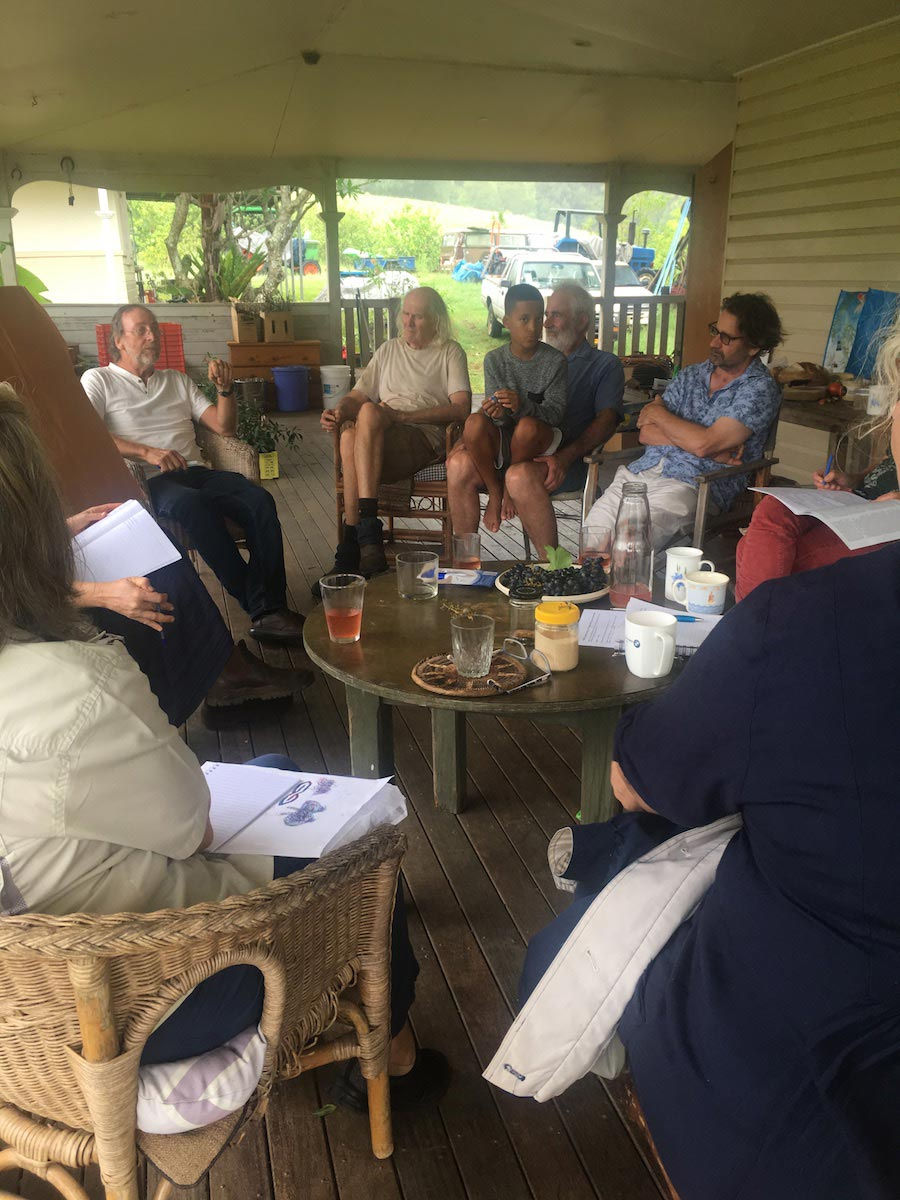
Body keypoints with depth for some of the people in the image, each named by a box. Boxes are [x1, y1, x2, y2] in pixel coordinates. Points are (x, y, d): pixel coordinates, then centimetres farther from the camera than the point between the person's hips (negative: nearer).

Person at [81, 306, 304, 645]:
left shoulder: (178, 380, 29)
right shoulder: (98, 380, 15)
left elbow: (223, 425, 22)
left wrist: (226, 389, 3)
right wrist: (146, 452, -17)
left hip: (194, 471, 5)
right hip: (144, 481, -5)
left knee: (259, 499, -26)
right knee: (192, 504, -39)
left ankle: (270, 609, -31)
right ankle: (260, 606, -34)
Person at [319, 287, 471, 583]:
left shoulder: (450, 352, 14)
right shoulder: (389, 350, 29)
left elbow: (462, 408, -2)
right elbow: (357, 396, 21)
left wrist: (402, 416, -10)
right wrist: (339, 412, -5)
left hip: (426, 438, -3)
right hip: (380, 440, 3)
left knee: (369, 413, -34)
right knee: (350, 435, -34)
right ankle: (367, 539, -34)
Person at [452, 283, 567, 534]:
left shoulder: (555, 361, -3)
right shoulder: (494, 360, 3)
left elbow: (556, 413, -12)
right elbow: (498, 414, -3)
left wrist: (522, 406, -32)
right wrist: (496, 412, -30)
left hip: (539, 441, -1)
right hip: (500, 440, 2)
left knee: (527, 426, -37)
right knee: (475, 422, -31)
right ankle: (495, 492, -13)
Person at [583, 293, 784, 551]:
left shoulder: (761, 389, 1)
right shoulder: (691, 375, 19)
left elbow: (703, 444, -12)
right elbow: (646, 433, 9)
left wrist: (658, 413, 4)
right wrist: (713, 448, -4)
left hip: (690, 485, -5)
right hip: (640, 471, 6)